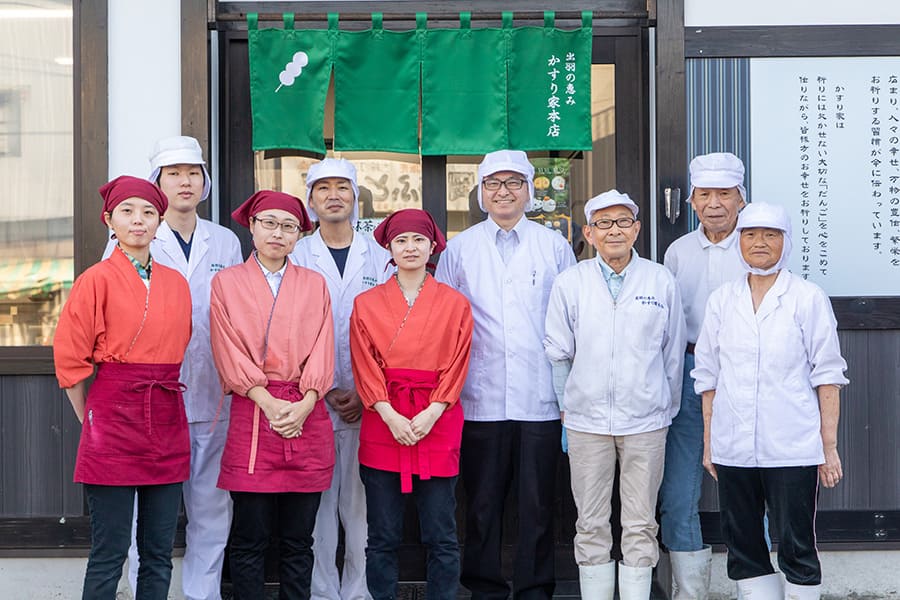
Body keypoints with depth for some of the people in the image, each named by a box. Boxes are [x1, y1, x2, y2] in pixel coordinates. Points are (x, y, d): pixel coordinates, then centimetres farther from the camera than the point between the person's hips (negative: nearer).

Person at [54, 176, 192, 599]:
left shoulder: (176, 283, 10)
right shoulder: (97, 280, -4)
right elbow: (70, 358, -2)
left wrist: (162, 395, 13)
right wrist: (92, 420, 2)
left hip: (167, 422, 5)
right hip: (114, 417, -5)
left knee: (159, 555, 8)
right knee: (109, 554, -2)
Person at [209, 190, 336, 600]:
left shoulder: (314, 284, 14)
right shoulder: (227, 282, 8)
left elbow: (322, 351, 5)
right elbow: (230, 354, -1)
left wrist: (304, 404, -10)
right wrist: (270, 403, -12)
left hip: (306, 417, 2)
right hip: (252, 412, -2)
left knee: (298, 539, 6)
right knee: (249, 538, 0)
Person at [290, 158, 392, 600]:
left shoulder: (380, 258, 9)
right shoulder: (295, 258, 7)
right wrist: (324, 391, -6)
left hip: (369, 404, 1)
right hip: (311, 401, 0)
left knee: (363, 506, 1)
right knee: (317, 507, 1)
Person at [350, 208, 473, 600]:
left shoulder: (455, 304, 7)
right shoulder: (366, 304, 8)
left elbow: (456, 367, 3)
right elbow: (366, 369, 2)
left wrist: (431, 414, -10)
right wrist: (391, 416, -10)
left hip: (437, 424, 0)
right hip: (383, 423, 0)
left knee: (442, 537, 1)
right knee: (383, 537, 4)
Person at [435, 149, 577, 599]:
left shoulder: (554, 246, 9)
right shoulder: (460, 249, 8)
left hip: (540, 399, 0)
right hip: (480, 399, 0)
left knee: (537, 505, 4)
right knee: (482, 504, 6)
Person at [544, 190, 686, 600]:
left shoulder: (661, 281, 3)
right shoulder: (570, 282, 3)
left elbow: (674, 353, 10)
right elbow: (557, 353, 9)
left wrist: (667, 408, 11)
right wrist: (567, 405, 7)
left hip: (645, 422, 0)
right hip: (587, 421, 0)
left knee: (640, 525, 4)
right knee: (591, 524, 6)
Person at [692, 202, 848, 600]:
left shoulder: (808, 298, -1)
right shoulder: (721, 301, 9)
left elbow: (827, 376, -1)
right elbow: (708, 376, 11)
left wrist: (829, 446, -5)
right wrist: (708, 443, 8)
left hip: (792, 448, -3)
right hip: (732, 448, 4)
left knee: (797, 550, 1)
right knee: (743, 549, 8)